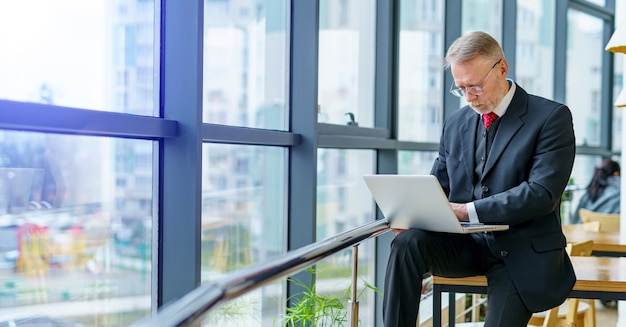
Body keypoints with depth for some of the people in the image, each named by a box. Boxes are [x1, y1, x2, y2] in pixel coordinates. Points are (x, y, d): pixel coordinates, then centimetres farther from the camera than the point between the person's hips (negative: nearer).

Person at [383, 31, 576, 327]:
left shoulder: (551, 117, -5)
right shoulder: (455, 122, 12)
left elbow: (542, 194, -16)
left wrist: (467, 210, -24)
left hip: (521, 250, -3)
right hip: (466, 243, 4)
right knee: (408, 242, -26)